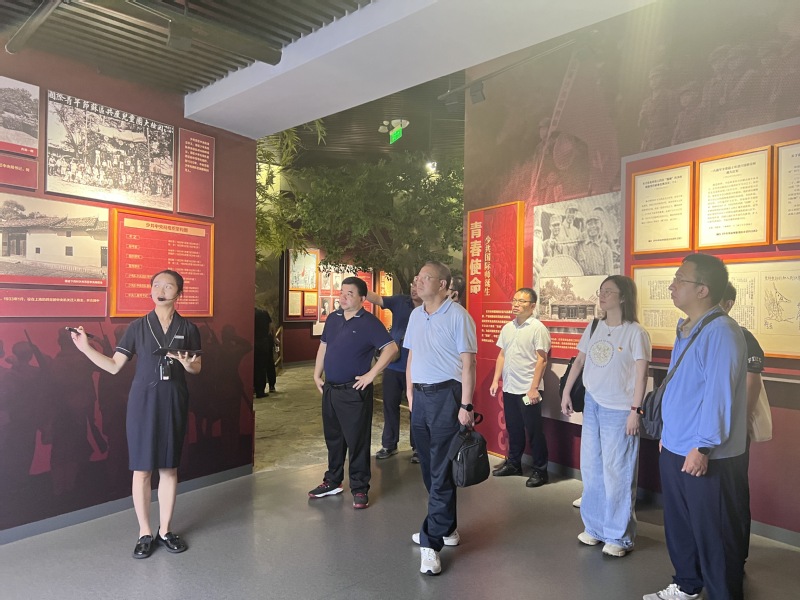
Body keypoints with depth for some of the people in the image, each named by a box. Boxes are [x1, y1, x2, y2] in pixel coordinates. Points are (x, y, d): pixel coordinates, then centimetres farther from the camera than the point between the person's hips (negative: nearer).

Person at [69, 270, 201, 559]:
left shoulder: (188, 329, 2)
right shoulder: (137, 327, 0)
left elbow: (197, 367, 8)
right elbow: (114, 366, 0)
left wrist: (188, 364, -14)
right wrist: (86, 348, -12)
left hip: (174, 403, 1)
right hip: (142, 402, -1)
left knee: (169, 468, 9)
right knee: (142, 469, 4)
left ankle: (165, 529, 24)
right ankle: (145, 533, 20)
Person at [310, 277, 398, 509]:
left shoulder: (369, 322, -11)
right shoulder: (333, 318, 9)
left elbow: (391, 348, -18)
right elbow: (323, 347, 18)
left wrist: (371, 374, -19)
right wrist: (317, 375, 11)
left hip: (354, 391, -6)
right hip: (330, 389, 7)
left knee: (357, 441, 2)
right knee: (333, 438, 18)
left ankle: (360, 489, 15)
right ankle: (332, 482, 33)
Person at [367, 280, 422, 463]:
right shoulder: (400, 301, 1)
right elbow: (377, 299, -9)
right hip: (393, 365, 2)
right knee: (390, 405, 11)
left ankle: (417, 447, 23)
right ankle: (389, 445, 26)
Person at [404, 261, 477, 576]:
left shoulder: (457, 315, -9)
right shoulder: (416, 315, 12)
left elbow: (468, 362, -11)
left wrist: (466, 405, -15)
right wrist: (410, 392, 12)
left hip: (445, 396, -7)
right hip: (420, 396, 7)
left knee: (441, 471, -2)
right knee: (428, 466, 14)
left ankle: (431, 542, 6)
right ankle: (445, 528, 31)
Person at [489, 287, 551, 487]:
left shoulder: (538, 328, -11)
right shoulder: (507, 327, 9)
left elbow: (541, 360, -13)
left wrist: (534, 388, -17)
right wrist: (495, 380, 9)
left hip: (528, 389, -6)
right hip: (509, 388, 6)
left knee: (534, 431, 3)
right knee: (513, 428, 17)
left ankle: (540, 470, 16)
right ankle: (513, 463, 31)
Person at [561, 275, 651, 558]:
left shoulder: (635, 332, -10)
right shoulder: (593, 328, 6)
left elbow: (641, 375, -12)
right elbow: (579, 361, 12)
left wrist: (635, 410, -15)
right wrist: (566, 393, 9)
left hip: (619, 410, -6)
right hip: (592, 404, 6)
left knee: (616, 472, 2)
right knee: (591, 468, 14)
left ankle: (619, 536, 18)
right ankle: (595, 527, 29)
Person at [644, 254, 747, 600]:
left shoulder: (721, 332, -20)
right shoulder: (685, 328, 9)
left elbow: (719, 393, -23)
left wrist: (702, 447, -22)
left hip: (707, 457, -9)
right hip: (674, 450, 9)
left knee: (713, 535, 7)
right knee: (678, 526, 22)